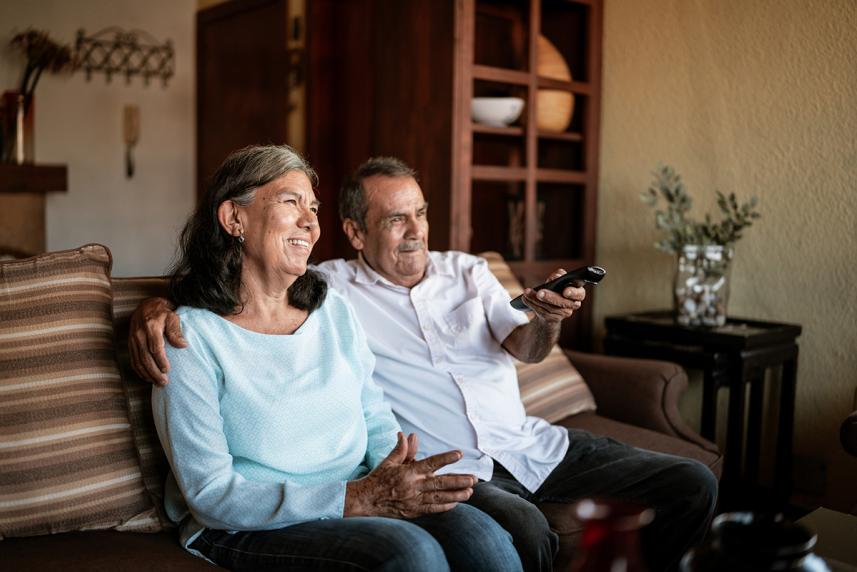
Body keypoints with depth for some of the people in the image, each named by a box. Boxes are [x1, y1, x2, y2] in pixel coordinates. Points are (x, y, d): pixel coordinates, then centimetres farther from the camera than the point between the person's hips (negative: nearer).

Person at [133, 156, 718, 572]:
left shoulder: (467, 271, 12)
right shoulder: (330, 289, 0)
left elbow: (523, 346, 1)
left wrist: (548, 318, -22)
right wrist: (160, 304, -23)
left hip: (530, 443, 5)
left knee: (692, 483, -2)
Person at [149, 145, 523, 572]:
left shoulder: (335, 311, 10)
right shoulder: (192, 336, -9)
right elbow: (210, 495, -13)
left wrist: (395, 475, -12)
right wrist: (357, 499, -22)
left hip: (359, 500, 5)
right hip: (247, 530, -5)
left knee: (479, 534, -22)